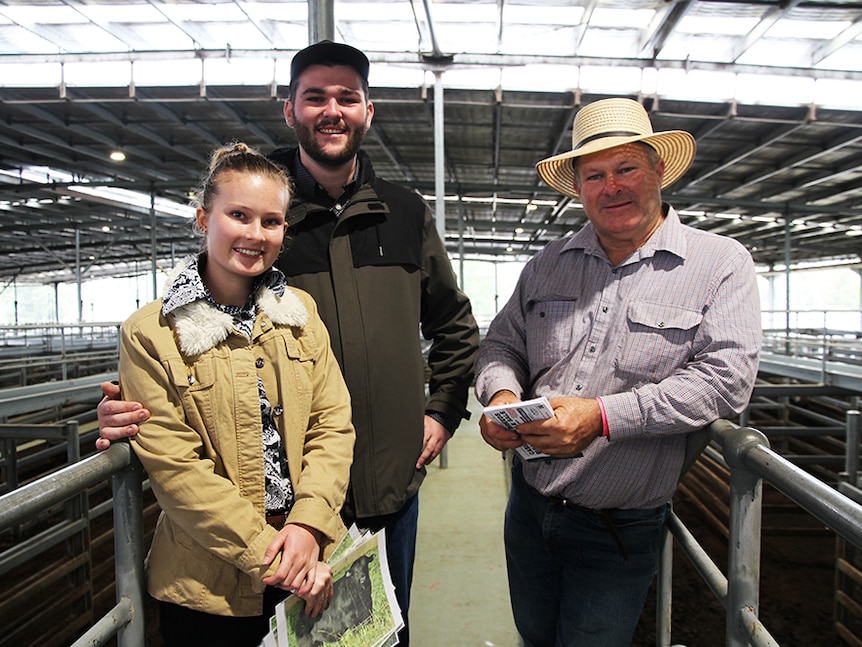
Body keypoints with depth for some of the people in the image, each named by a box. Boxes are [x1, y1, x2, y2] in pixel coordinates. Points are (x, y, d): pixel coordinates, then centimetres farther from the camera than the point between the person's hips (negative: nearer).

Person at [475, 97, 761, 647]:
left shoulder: (721, 264, -8)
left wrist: (604, 416, -27)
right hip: (530, 505, 5)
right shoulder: (548, 265, 4)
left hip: (621, 531, -4)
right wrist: (502, 393, -14)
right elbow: (504, 341, 10)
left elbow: (725, 379, -18)